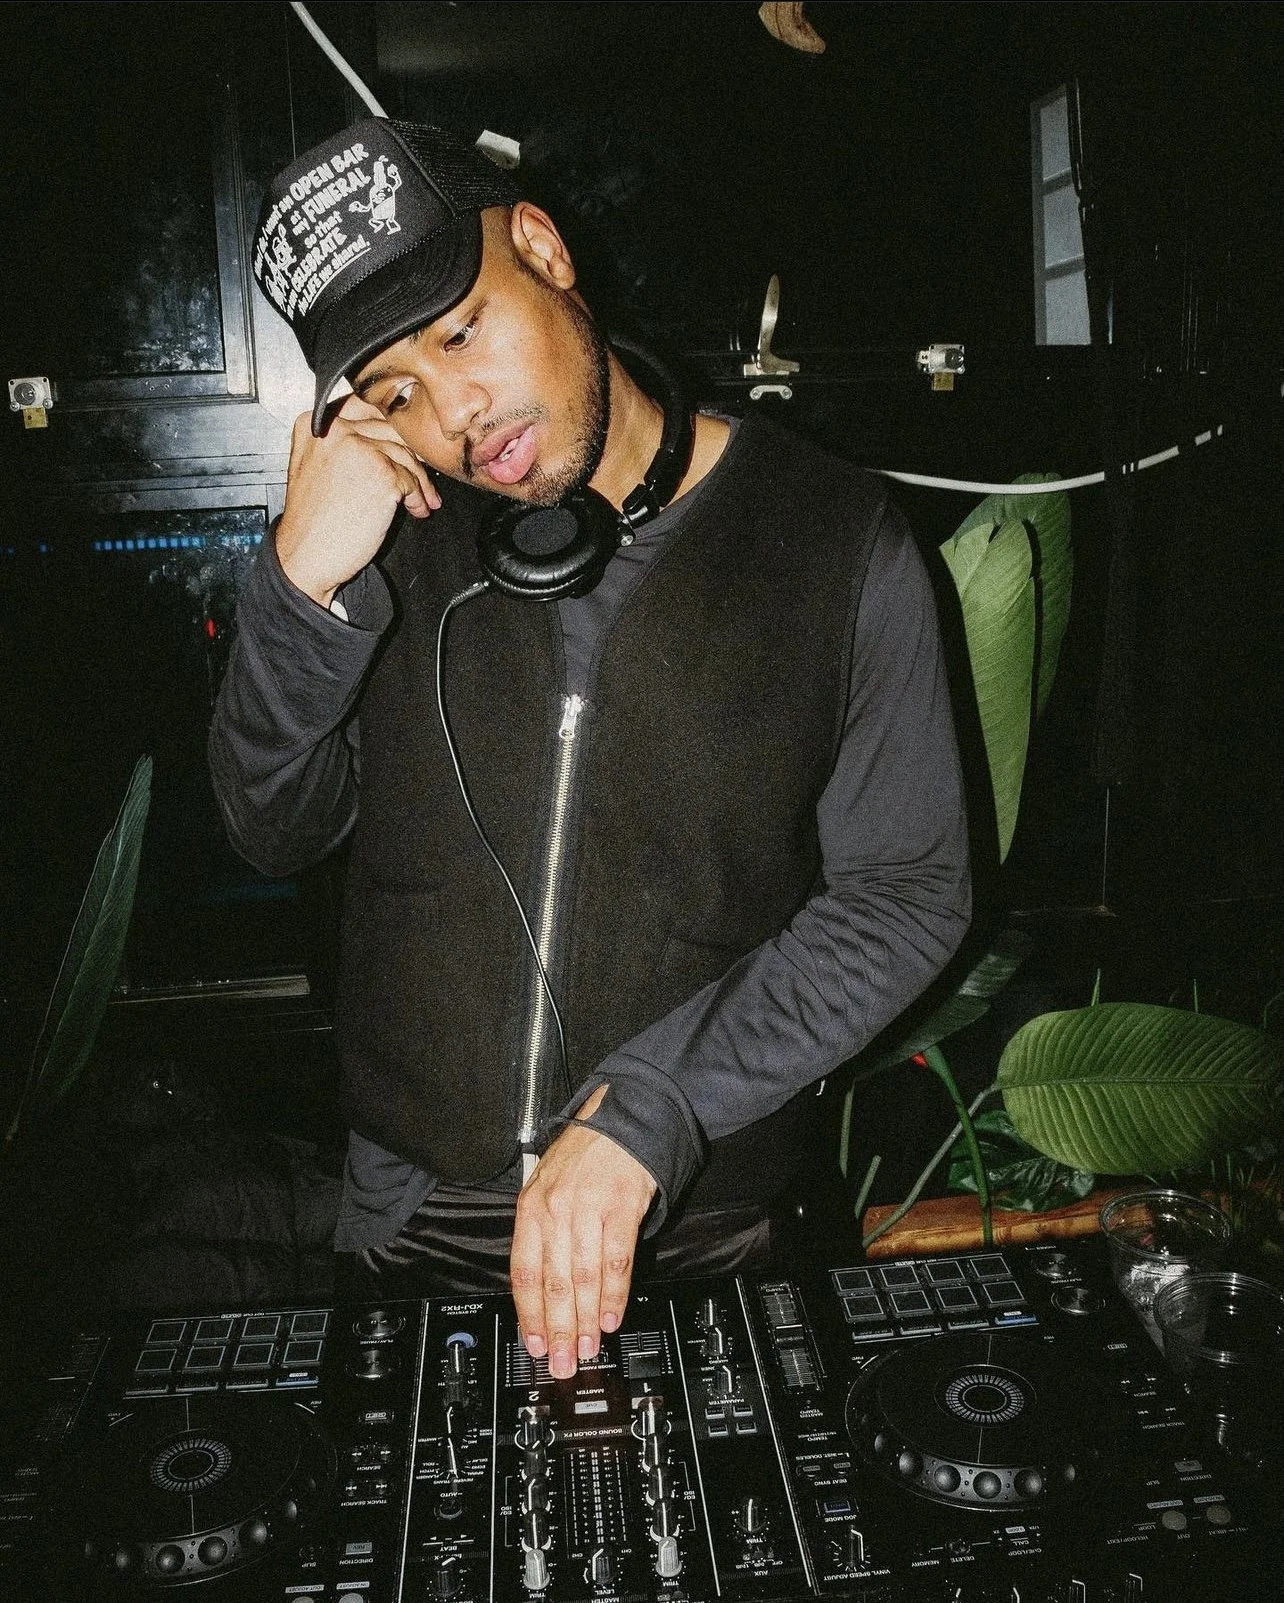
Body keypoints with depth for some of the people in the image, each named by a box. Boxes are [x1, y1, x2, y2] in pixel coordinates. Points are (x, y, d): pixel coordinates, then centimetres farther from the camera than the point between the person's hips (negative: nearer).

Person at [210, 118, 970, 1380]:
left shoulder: (832, 537, -11)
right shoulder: (399, 531, -2)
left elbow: (905, 895, -12)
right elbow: (274, 832, -1)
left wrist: (644, 1112, -22)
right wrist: (302, 586, -19)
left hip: (697, 1225, -2)